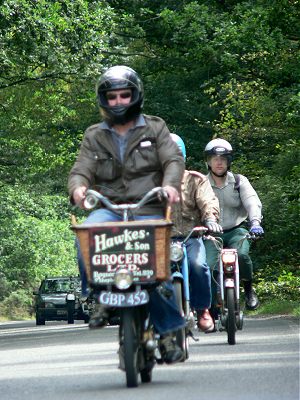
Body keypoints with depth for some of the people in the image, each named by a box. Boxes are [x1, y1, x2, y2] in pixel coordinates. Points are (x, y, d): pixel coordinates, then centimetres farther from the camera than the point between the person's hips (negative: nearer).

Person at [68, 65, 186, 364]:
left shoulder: (155, 128, 13)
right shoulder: (94, 136, 17)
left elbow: (174, 160, 0)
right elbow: (81, 169, 6)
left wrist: (170, 183, -23)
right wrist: (78, 187, -19)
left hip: (149, 210, -1)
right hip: (110, 209, 2)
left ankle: (167, 330, -4)